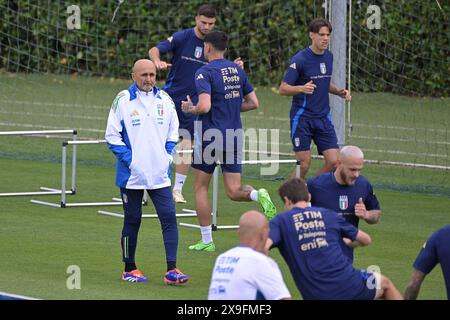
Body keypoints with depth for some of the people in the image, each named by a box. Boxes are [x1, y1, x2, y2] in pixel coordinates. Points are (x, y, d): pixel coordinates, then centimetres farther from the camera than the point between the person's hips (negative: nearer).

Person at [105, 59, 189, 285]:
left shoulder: (164, 100, 6)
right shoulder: (123, 100, -5)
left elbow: (173, 132, 17)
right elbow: (112, 135, -3)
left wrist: (167, 155, 4)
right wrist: (128, 159, -10)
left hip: (160, 175, 3)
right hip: (131, 175, -3)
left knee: (169, 217, -8)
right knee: (132, 220, 5)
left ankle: (171, 270, -8)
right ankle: (129, 269, 19)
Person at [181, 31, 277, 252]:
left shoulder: (205, 72, -12)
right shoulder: (237, 70, 9)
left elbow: (205, 106, -25)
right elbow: (253, 103, 12)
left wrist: (190, 109, -4)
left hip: (211, 136, -5)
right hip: (234, 136, 5)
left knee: (201, 187, 11)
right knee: (233, 191, 7)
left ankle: (207, 241, 12)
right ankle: (258, 195, -25)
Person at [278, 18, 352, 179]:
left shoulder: (329, 57, 9)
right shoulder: (299, 59, -11)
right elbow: (283, 89, -12)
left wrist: (339, 91, 5)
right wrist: (302, 88, -31)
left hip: (323, 118, 6)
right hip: (302, 118, -6)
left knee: (334, 161, -4)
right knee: (304, 164, -6)